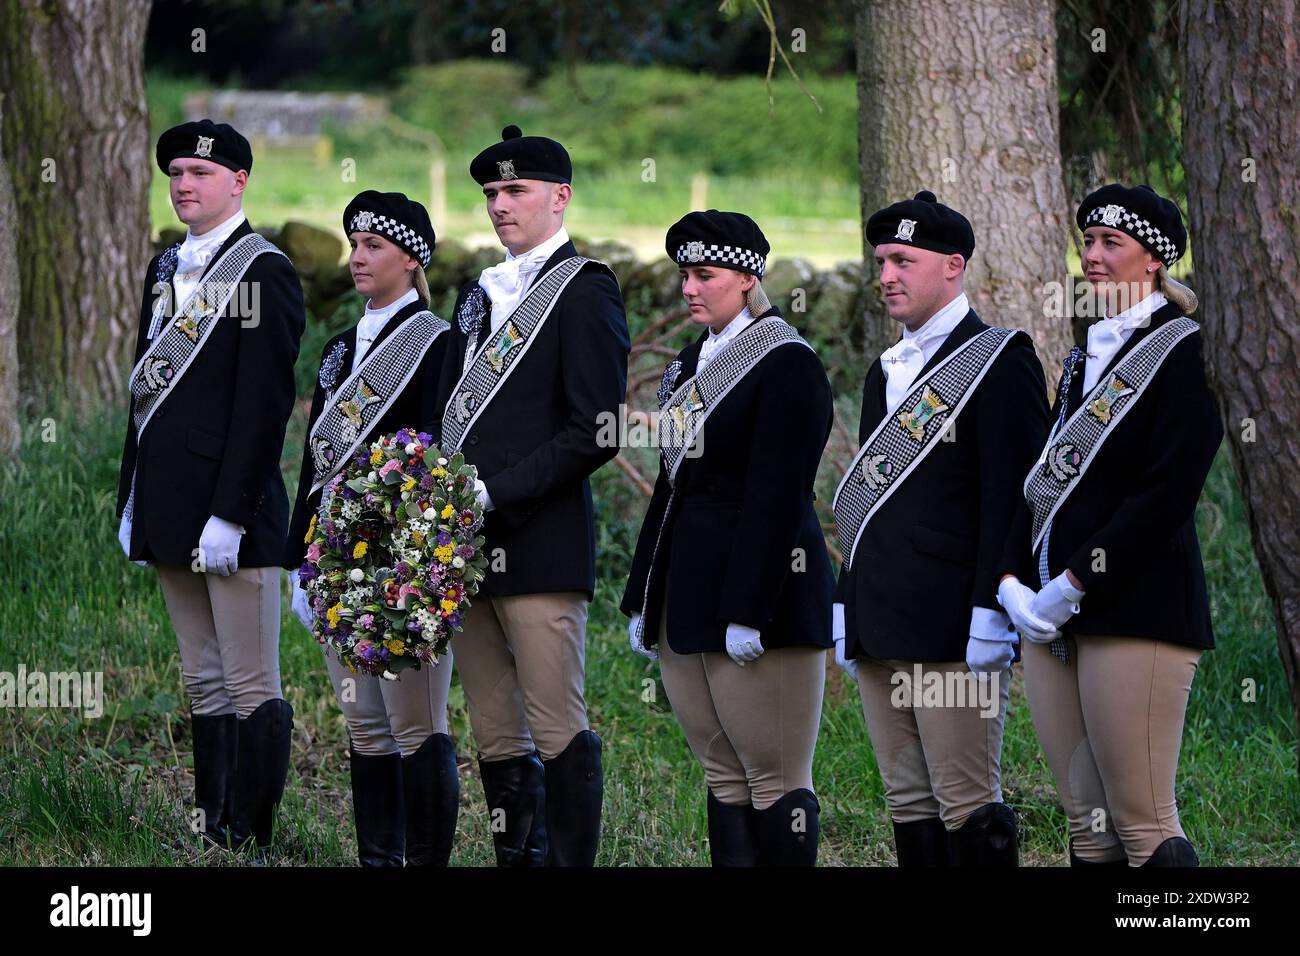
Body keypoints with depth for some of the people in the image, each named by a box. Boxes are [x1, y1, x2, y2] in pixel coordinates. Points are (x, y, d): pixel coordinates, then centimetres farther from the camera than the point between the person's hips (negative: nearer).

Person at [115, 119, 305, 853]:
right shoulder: (167, 269, 16)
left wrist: (230, 514, -19)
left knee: (253, 690, -4)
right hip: (171, 512, 8)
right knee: (205, 685, 10)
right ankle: (212, 838, 13)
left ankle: (251, 842, -3)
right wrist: (132, 502, 14)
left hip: (234, 514, -8)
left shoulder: (264, 271, -8)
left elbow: (264, 405, -14)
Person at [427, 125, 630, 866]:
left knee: (559, 733, -7)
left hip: (541, 547, -8)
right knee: (496, 739, 10)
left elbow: (596, 432, -13)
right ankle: (518, 862, 15)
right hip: (468, 549, 8)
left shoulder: (585, 289, -5)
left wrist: (497, 494, -17)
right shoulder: (480, 294, 19)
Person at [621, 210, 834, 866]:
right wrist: (642, 601, 16)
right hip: (685, 602, 9)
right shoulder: (692, 362, 16)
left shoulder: (787, 363, -10)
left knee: (774, 780, -5)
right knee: (722, 775, 9)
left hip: (758, 592, -9)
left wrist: (747, 613, -21)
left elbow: (777, 498, -16)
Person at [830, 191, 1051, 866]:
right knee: (908, 804, 8)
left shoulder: (999, 360, -5)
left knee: (968, 808, -8)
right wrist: (847, 609, 17)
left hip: (952, 628, -8)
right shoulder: (888, 371, 20)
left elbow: (1011, 496, -12)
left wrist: (991, 611, -19)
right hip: (878, 631, 8)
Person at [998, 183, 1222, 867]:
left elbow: (1168, 496, -14)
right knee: (1087, 831, 6)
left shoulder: (1184, 351, -5)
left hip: (1136, 608, -8)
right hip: (1053, 620, 8)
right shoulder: (1083, 359, 20)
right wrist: (1013, 580, 3)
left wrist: (1073, 586, -16)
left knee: (1143, 828, -10)